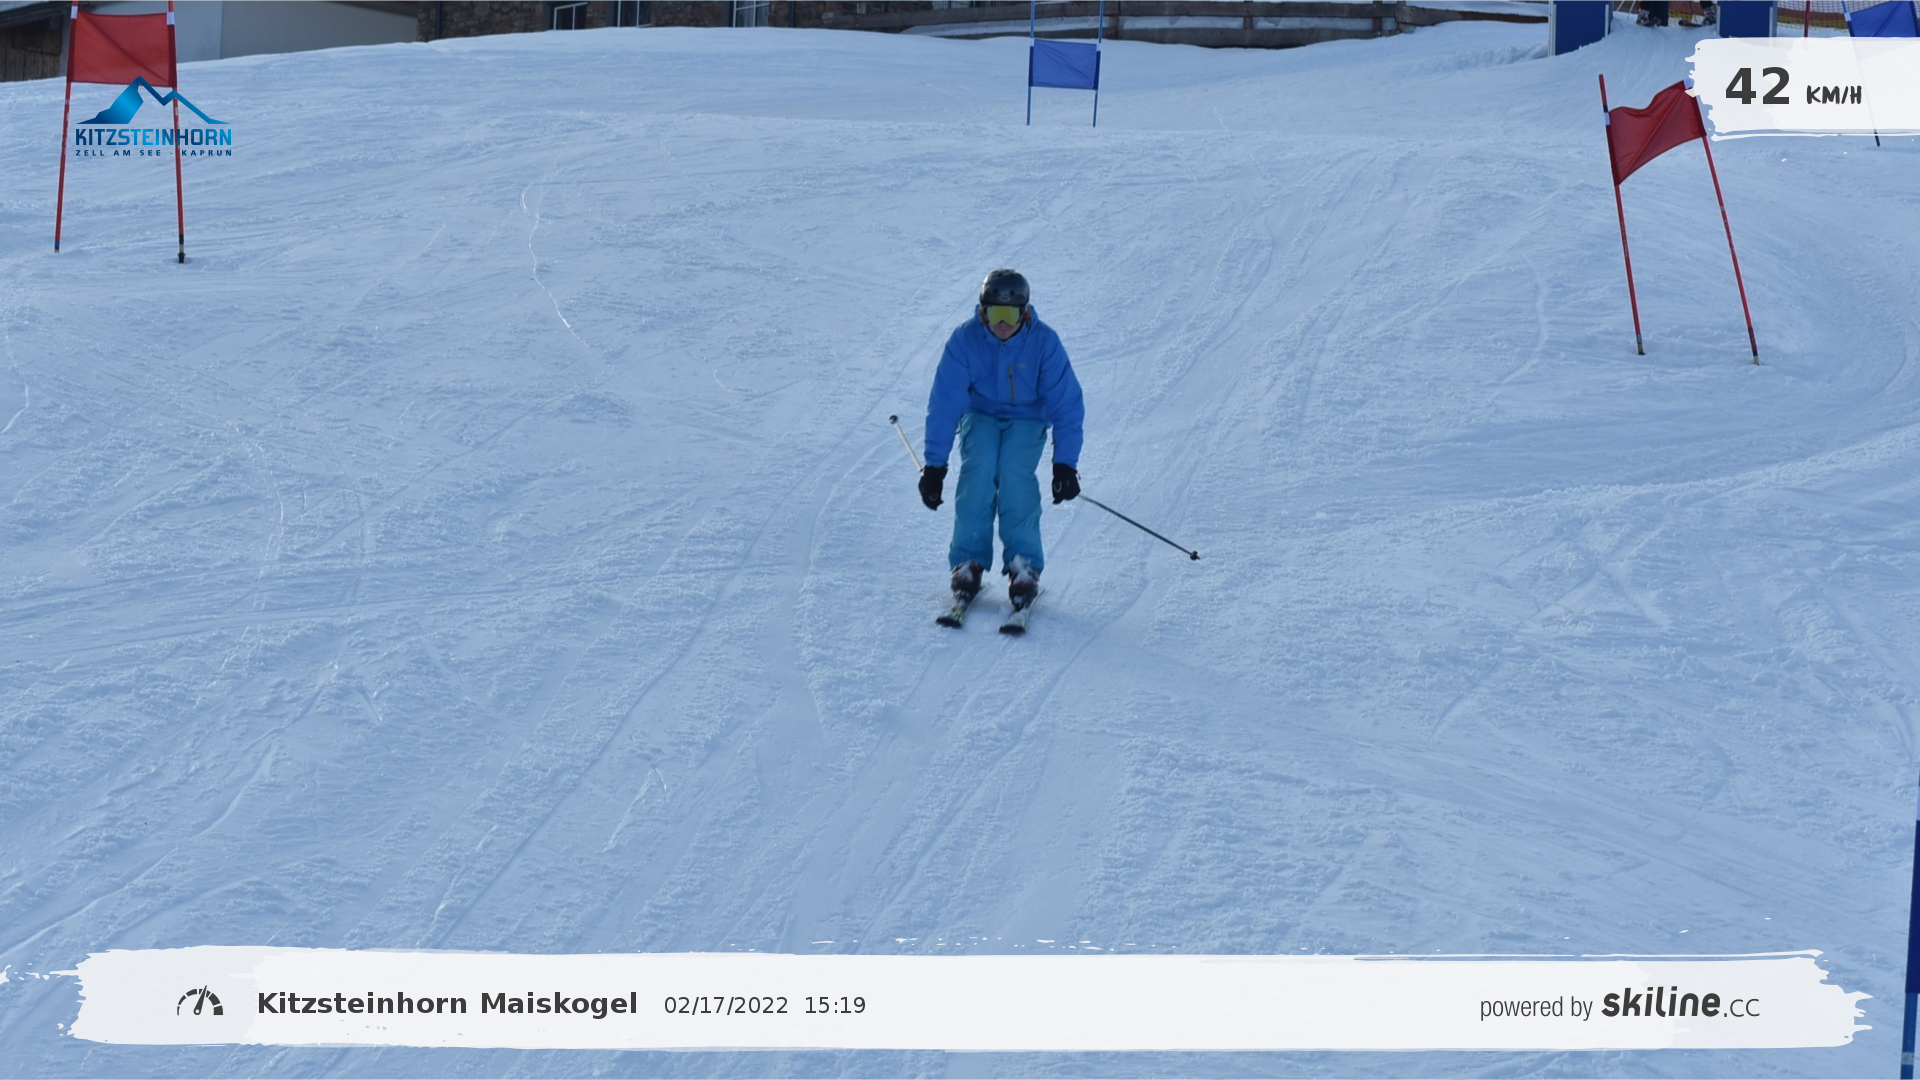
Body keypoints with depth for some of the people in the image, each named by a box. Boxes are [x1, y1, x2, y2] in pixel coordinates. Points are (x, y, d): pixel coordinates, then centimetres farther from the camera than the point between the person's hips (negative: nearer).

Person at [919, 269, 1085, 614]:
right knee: (978, 466, -28)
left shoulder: (1045, 342, -20)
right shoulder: (964, 339, -19)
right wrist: (934, 464, -20)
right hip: (981, 414, 1)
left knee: (1014, 470, -29)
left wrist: (1065, 464, -22)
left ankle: (1024, 565, -21)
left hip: (1026, 419, -1)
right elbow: (944, 403, -17)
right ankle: (968, 561, -19)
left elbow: (1067, 404, -16)